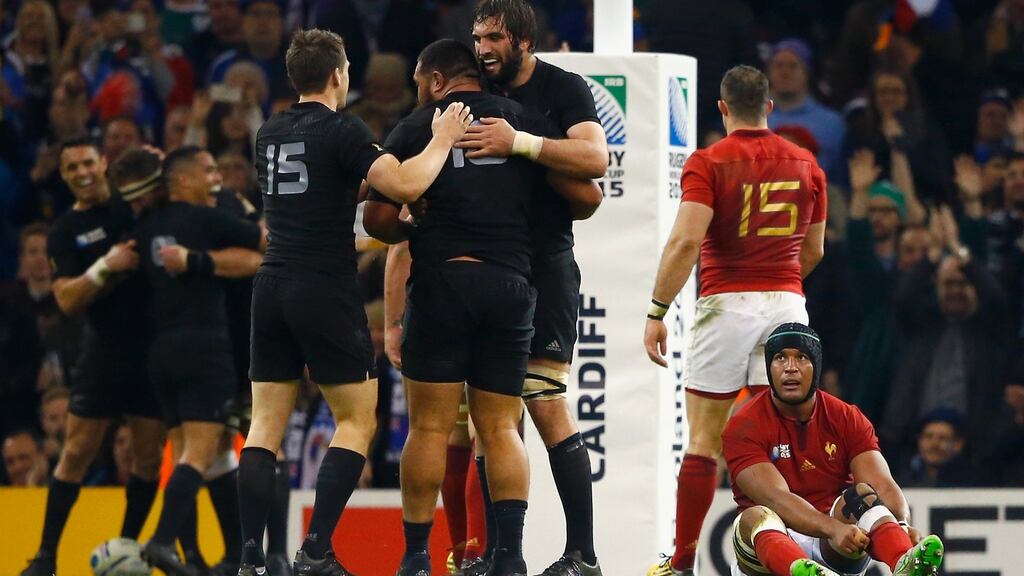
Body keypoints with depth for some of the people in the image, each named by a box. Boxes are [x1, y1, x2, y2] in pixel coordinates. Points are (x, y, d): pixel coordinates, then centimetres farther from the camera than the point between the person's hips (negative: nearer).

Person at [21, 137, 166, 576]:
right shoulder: (65, 233, 3)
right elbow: (67, 301, -6)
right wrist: (105, 267, -22)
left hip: (156, 343, 1)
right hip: (105, 351, -1)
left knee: (150, 455, 2)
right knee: (78, 451, -4)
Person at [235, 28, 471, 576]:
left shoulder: (270, 134, 12)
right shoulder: (341, 131, -10)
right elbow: (405, 185, -19)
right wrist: (441, 141, -4)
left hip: (272, 285, 6)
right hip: (326, 289, -6)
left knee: (266, 424, 6)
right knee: (357, 420, 3)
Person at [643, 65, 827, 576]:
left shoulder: (708, 163, -5)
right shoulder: (805, 164, 8)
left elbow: (685, 240, -16)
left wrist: (656, 313, -12)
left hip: (726, 304, -3)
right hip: (786, 303, 3)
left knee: (704, 439, 1)